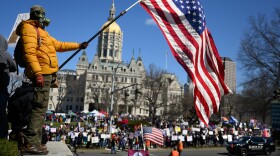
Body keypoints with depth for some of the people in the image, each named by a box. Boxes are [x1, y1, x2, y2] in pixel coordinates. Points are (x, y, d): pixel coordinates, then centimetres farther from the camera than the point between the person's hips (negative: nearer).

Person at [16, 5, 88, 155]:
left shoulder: (41, 31, 28)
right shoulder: (29, 28, -3)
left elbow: (58, 45, 32)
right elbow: (29, 52, -16)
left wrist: (78, 45, 31)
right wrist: (38, 73, -26)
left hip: (45, 73, 10)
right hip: (41, 73, -10)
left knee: (40, 107, 8)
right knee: (40, 107, -14)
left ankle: (35, 142, 12)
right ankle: (30, 144, -14)